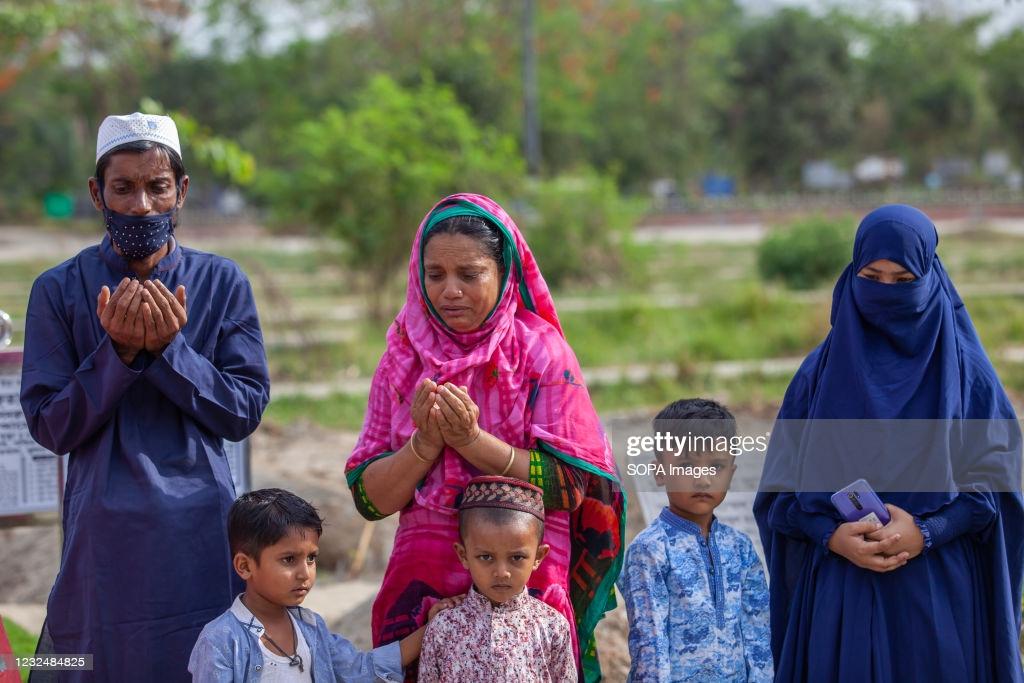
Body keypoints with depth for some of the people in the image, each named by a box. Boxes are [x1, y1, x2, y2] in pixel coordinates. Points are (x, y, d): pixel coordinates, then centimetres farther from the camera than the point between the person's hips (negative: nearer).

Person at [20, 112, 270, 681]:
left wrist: (169, 348, -15)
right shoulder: (59, 291, 0)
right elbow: (50, 427, -3)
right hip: (103, 532, -1)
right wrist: (117, 351, -16)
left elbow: (246, 412, -2)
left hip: (201, 531, 1)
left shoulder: (222, 284, 3)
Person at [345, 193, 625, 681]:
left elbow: (572, 486, -11)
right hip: (422, 583, 3)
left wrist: (473, 441, -19)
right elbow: (368, 498, 0)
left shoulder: (540, 352, -4)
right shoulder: (403, 360, 4)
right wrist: (425, 444, -16)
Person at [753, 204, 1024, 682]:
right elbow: (780, 486, 5)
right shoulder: (821, 372, 5)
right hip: (838, 594, 1)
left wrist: (926, 532, -15)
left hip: (939, 594, -1)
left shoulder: (964, 370, 2)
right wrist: (833, 536, -13)